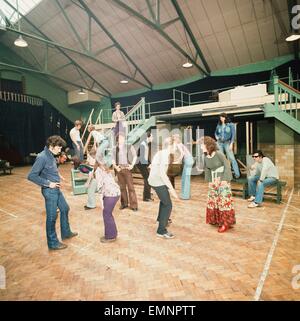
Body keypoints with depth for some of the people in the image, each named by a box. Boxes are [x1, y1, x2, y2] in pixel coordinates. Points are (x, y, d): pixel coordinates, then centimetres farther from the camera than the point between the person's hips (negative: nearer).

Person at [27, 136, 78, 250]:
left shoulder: (51, 156, 6)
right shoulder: (42, 157, -20)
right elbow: (31, 176, -23)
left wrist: (57, 177, 5)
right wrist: (48, 184, -20)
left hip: (56, 189, 9)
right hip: (49, 190, -9)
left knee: (65, 209, 20)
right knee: (52, 217, 2)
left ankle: (66, 233, 38)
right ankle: (53, 243, 18)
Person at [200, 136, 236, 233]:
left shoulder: (219, 154, -17)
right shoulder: (206, 157, 2)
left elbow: (227, 166, -14)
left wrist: (225, 179, -18)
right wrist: (209, 180, 7)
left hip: (223, 180, -7)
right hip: (213, 181, 7)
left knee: (224, 201, -4)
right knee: (212, 200, 11)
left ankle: (226, 223, 7)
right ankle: (216, 220, 26)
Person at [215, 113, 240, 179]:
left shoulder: (230, 125, 0)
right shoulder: (219, 125, 9)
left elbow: (233, 134, -2)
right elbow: (216, 133, 24)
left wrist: (231, 143, -10)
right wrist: (217, 137, 3)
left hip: (227, 143, -3)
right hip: (220, 143, 4)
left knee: (231, 158, -9)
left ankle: (237, 174, -6)